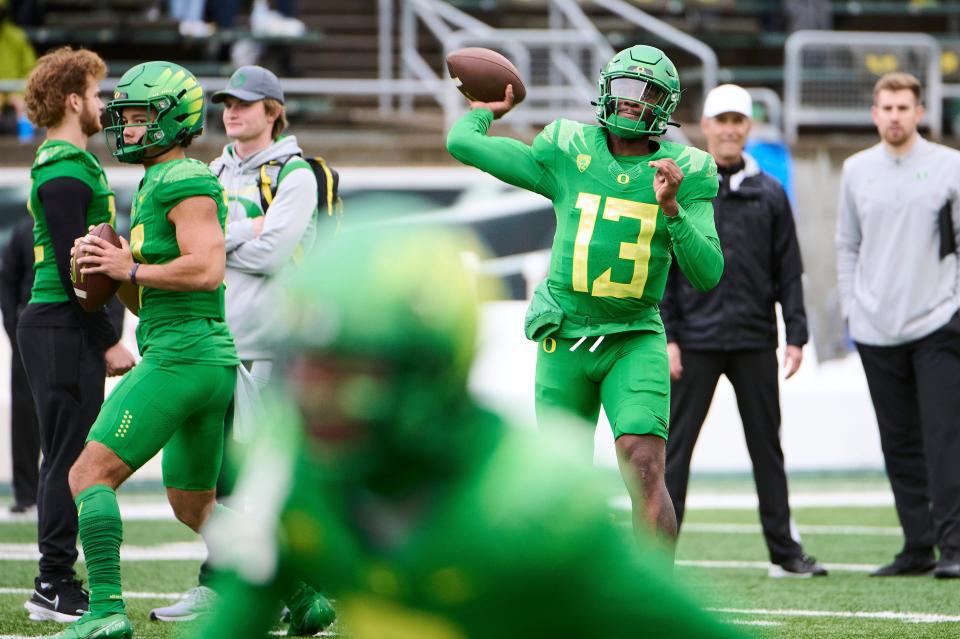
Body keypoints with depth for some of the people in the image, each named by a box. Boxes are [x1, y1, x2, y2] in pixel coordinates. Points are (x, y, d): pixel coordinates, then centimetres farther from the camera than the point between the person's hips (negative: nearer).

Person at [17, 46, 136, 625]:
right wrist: (108, 340, -16)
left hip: (65, 329, 10)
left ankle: (56, 584, 16)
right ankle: (56, 588, -5)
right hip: (64, 330, -10)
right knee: (71, 458, -7)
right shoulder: (66, 174, -14)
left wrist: (103, 335, 20)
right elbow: (73, 267, -19)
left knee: (69, 458, 12)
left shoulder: (70, 165, 18)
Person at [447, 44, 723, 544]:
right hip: (565, 339, 1)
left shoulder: (683, 174, -1)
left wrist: (671, 208, -21)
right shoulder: (566, 155, -1)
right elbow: (462, 143, 5)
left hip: (635, 342, -1)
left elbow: (707, 274, -9)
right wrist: (483, 112, 25)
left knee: (644, 470, -18)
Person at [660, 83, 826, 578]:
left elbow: (788, 271, 10)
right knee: (675, 445, -3)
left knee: (767, 445, 7)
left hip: (755, 342, 2)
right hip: (694, 342, -2)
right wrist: (666, 337, -8)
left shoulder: (770, 194, 9)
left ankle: (784, 550, 12)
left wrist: (796, 336, 2)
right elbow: (659, 270, 0)